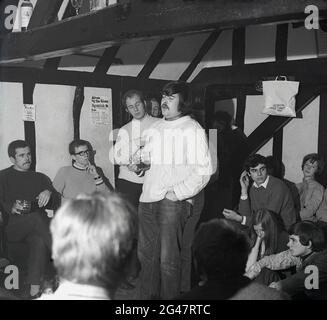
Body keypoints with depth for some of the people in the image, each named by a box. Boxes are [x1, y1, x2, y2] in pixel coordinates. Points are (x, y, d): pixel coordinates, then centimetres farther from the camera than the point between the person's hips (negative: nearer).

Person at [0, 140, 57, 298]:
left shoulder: (40, 178, 24)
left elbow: (55, 204, 15)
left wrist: (49, 193, -7)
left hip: (37, 228, 2)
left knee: (40, 240, -34)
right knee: (36, 217, -34)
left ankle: (34, 289, -40)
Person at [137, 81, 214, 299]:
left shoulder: (193, 130, -5)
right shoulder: (155, 128, 16)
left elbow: (203, 171, -11)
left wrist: (176, 193, -16)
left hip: (173, 202, -7)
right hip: (148, 199, 7)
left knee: (168, 259, -5)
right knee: (146, 254, 14)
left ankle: (170, 298, 10)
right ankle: (147, 295, 28)